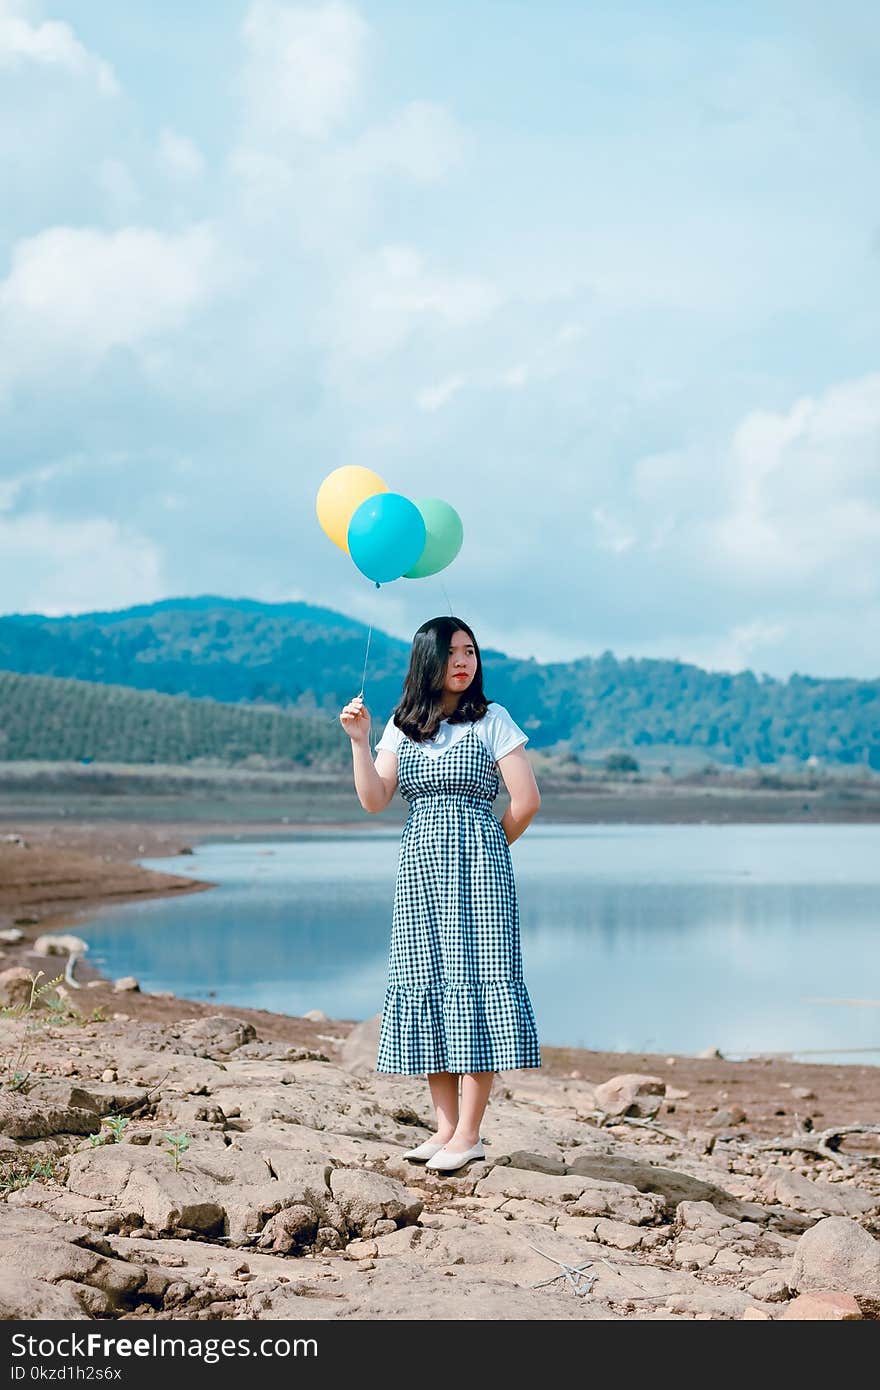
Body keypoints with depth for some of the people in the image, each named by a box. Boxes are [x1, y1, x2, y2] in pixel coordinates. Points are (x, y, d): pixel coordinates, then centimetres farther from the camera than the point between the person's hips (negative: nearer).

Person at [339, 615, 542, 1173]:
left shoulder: (491, 719, 0)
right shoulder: (402, 726, 11)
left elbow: (526, 801, -3)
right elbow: (374, 800, 2)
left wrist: (488, 850, 7)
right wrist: (359, 739, -7)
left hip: (478, 872, -4)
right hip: (419, 868, 4)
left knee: (474, 980, -7)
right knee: (426, 984, 3)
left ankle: (469, 1134, -5)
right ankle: (447, 1127, 10)